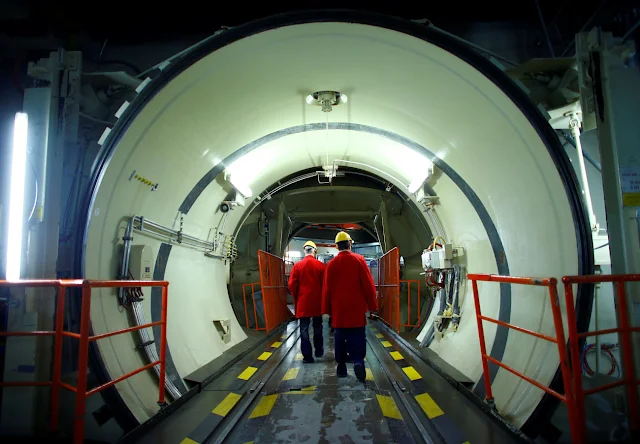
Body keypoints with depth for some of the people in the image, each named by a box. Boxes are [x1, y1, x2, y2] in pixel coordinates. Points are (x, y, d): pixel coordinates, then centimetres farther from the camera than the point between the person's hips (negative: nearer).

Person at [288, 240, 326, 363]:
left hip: (303, 302, -1)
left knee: (304, 329, 4)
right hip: (317, 302, 1)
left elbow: (292, 285, -5)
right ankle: (319, 351, 30)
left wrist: (297, 298, 11)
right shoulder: (320, 265, -5)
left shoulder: (297, 266, -5)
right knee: (317, 327, 17)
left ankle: (307, 356, 4)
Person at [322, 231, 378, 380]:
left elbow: (326, 289, 2)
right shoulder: (359, 260, -5)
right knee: (357, 339, 3)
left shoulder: (331, 264, 0)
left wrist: (327, 309, 12)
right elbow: (368, 284, -6)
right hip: (357, 309, -2)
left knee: (340, 340, 11)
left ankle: (341, 368, 14)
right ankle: (358, 360, -17)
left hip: (338, 310, 2)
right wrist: (372, 305, 3)